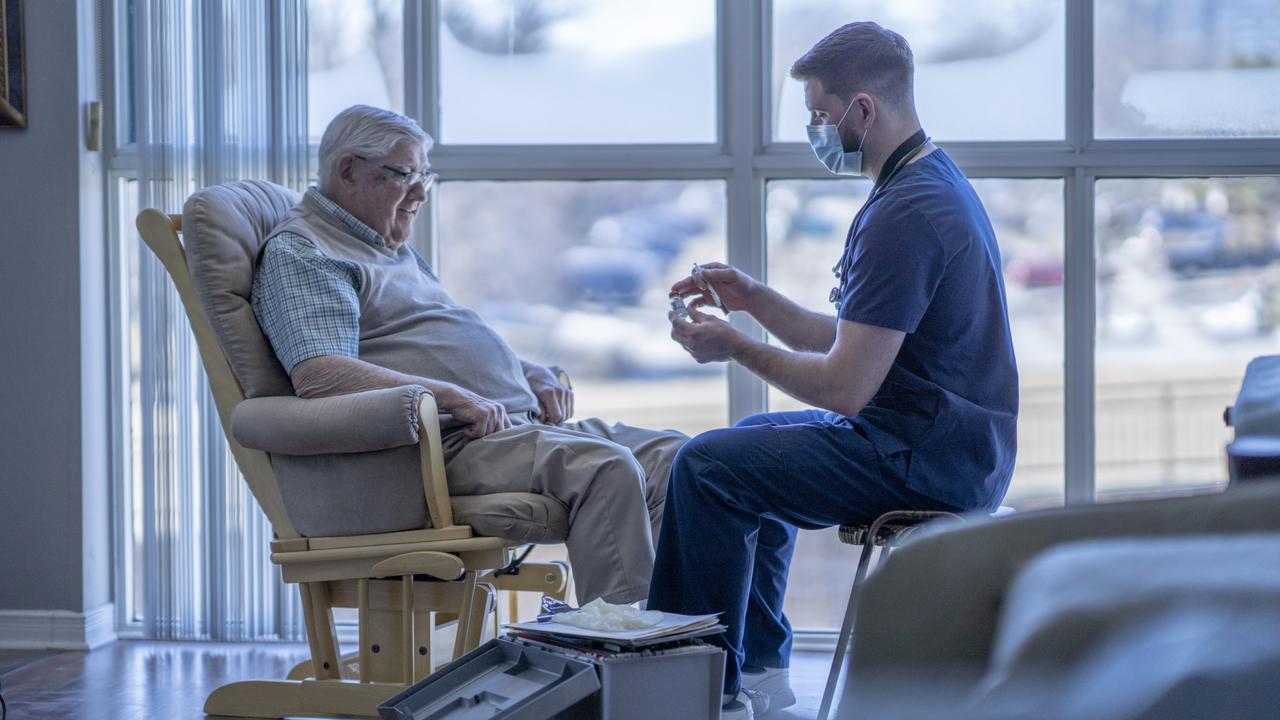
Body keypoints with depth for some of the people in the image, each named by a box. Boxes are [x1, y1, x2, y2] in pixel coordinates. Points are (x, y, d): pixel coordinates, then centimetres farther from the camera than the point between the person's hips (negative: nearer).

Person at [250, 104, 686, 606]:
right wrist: (452, 395, -22)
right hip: (448, 443, -10)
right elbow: (317, 375, -20)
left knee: (669, 455, -6)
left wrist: (532, 375, 14)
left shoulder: (395, 250, 29)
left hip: (520, 422, 10)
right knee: (607, 468, -30)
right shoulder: (298, 254, -3)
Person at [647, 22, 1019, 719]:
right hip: (955, 445, 11)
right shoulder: (937, 180, 12)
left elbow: (843, 386, -23)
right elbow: (852, 341, 16)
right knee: (754, 440, 29)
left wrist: (735, 347, -10)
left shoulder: (903, 216, -23)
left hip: (926, 462, -11)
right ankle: (761, 663, 31)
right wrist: (754, 299, 8)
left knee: (707, 468, -12)